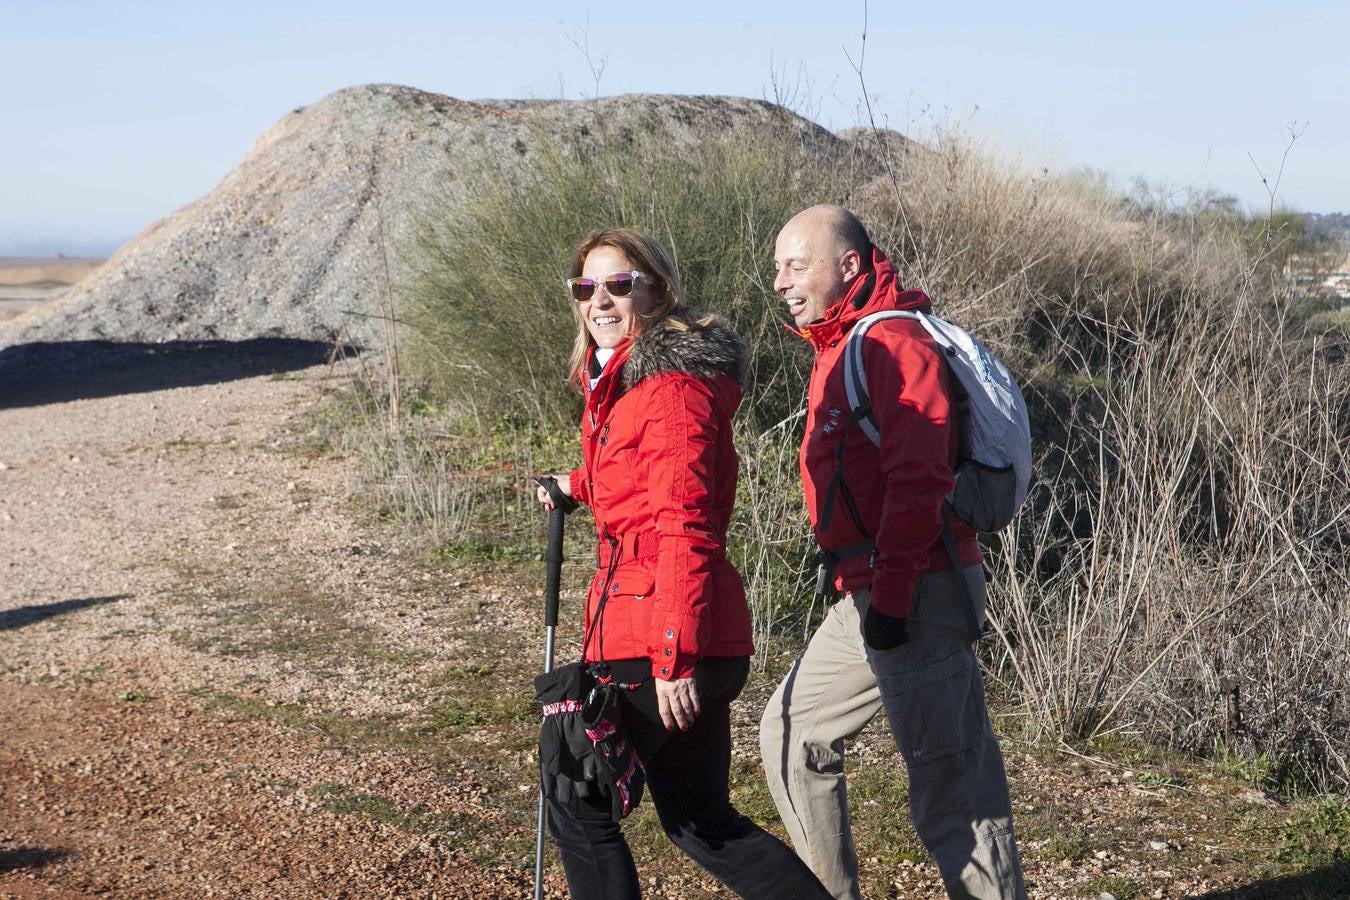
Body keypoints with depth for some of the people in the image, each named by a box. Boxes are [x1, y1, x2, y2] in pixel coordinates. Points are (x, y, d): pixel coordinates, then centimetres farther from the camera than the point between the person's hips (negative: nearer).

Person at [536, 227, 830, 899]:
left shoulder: (673, 388, -14)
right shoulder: (621, 381, 16)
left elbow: (682, 528, -22)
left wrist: (674, 658, -27)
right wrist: (580, 487, 40)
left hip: (663, 641, -10)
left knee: (578, 804, 4)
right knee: (700, 820, 17)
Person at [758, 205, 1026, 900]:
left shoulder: (893, 343, -14)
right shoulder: (837, 351, 18)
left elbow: (917, 478, -22)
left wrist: (891, 593, -24)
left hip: (915, 598, -11)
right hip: (863, 598, 11)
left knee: (949, 789, -7)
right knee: (792, 733, 19)